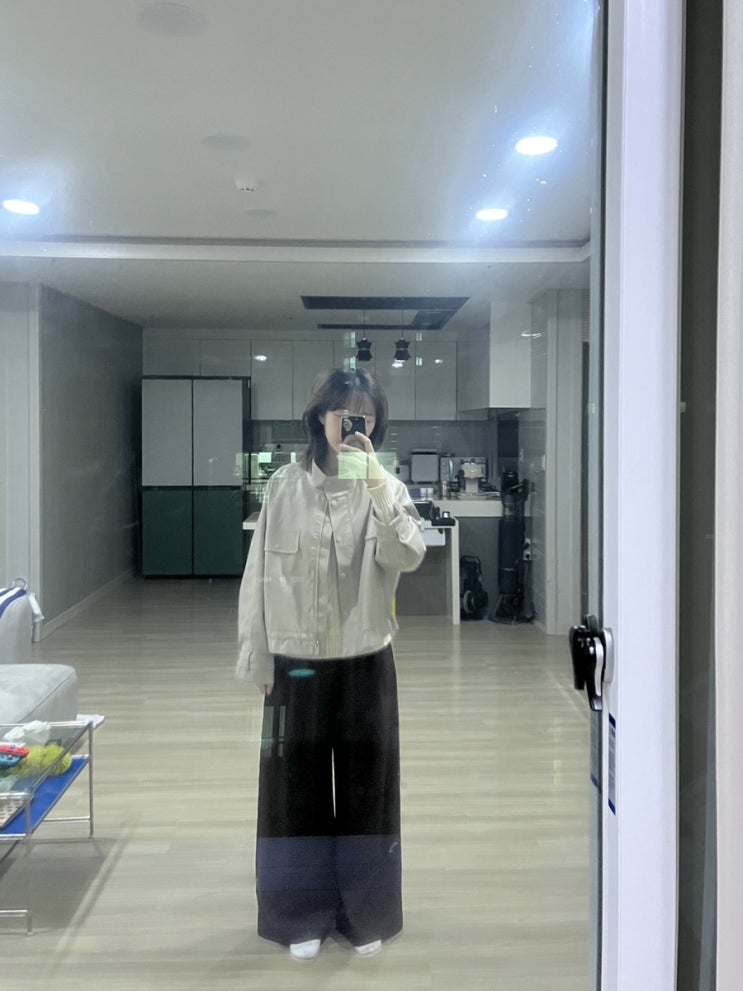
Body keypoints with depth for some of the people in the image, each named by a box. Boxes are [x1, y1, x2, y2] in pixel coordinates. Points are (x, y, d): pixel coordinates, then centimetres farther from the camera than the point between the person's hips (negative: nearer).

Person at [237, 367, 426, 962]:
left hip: (365, 665, 0)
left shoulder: (385, 488, -3)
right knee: (298, 791, 11)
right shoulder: (285, 487, -3)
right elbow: (260, 577, 1)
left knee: (366, 790, 12)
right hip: (296, 666, 0)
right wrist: (258, 661, 2)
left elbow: (409, 557, -20)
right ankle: (303, 917, 31)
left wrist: (376, 483, -29)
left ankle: (366, 914, 31)